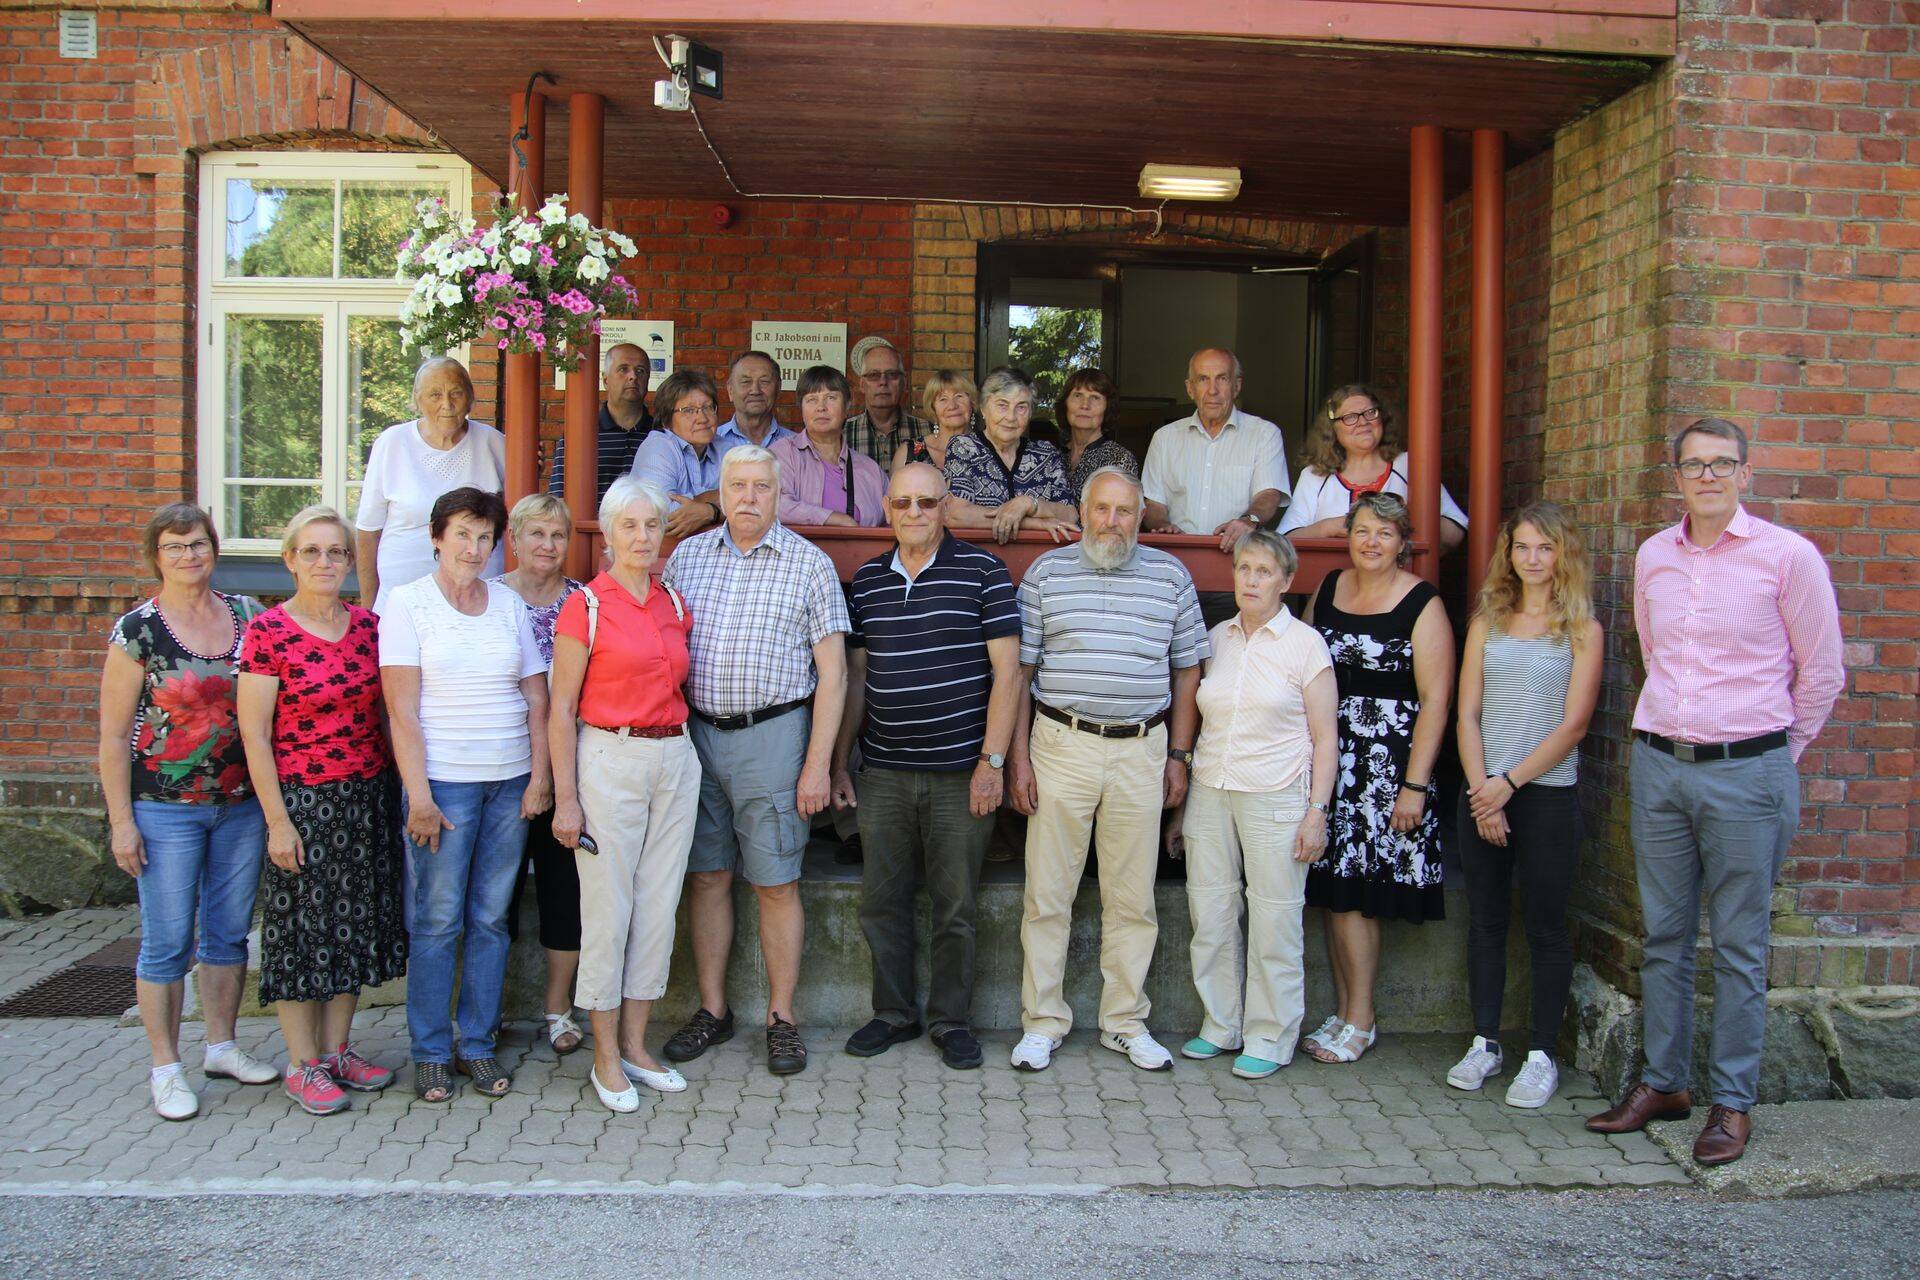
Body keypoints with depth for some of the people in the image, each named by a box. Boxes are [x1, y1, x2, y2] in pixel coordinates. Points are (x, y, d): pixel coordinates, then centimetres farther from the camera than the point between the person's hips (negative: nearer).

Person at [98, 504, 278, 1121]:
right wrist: (121, 821, -9)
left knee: (230, 932, 13)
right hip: (165, 810, -4)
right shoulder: (138, 630, -7)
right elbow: (113, 734, -5)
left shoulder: (246, 615, 4)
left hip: (242, 804, 4)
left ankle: (222, 1045, 29)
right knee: (167, 942, 3)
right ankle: (165, 1067, 16)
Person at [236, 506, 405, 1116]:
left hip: (370, 795, 5)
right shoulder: (267, 631, -9)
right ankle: (303, 1065, 17)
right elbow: (254, 733, -10)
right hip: (302, 798, -5)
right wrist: (277, 820, -12)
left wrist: (398, 788, 7)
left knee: (356, 922, 12)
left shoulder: (368, 625, 5)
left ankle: (336, 1048, 26)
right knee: (303, 924, 3)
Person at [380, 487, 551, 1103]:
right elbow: (401, 710, -7)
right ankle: (430, 1052, 14)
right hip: (443, 781, -3)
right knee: (437, 920, 1)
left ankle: (478, 1044, 19)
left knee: (491, 918, 8)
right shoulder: (408, 603, -1)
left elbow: (537, 698, 10)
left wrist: (539, 776, 1)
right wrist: (419, 795, -12)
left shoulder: (510, 605, 10)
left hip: (510, 783, 4)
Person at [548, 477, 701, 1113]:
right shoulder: (585, 607, -6)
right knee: (608, 910, 0)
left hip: (676, 761, 6)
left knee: (659, 907, 9)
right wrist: (565, 799, -10)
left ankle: (636, 1045, 21)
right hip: (610, 761, -5)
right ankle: (606, 1057, 13)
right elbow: (561, 710, -7)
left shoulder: (674, 605, 10)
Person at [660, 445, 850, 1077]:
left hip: (771, 734, -3)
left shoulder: (810, 563, -1)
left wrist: (818, 763, -9)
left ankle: (781, 1017, 13)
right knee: (706, 877, 9)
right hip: (696, 733, 4)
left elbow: (832, 672, -3)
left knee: (776, 883, 1)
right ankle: (712, 1010, 21)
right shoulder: (687, 555, 9)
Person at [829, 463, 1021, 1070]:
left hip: (961, 771, -3)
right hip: (883, 772, 4)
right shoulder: (866, 580, 10)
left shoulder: (983, 571, -3)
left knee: (955, 903, 5)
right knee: (881, 899, 9)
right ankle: (893, 1013, 25)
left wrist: (992, 760, -10)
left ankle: (951, 1019, 21)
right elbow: (855, 678, 14)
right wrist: (838, 763, 11)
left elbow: (1006, 671, -5)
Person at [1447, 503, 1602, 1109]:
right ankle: (1485, 1043, 19)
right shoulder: (1487, 623, 10)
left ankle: (1541, 1055, 11)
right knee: (1485, 921, 9)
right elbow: (1467, 714, 5)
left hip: (1547, 794, -3)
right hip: (1482, 792, 3)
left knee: (1545, 926, 2)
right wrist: (1482, 790, -6)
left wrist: (1510, 782, -11)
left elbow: (1573, 724, -7)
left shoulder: (1581, 629, 0)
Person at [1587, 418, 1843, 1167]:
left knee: (1739, 946, 3)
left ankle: (1733, 1103, 14)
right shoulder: (1652, 557, 8)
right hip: (1658, 766, 4)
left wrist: (1775, 753, 7)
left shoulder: (1787, 556, -5)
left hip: (1746, 773, -4)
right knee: (1663, 936, 11)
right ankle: (1663, 1082, 23)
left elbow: (1822, 673, 2)